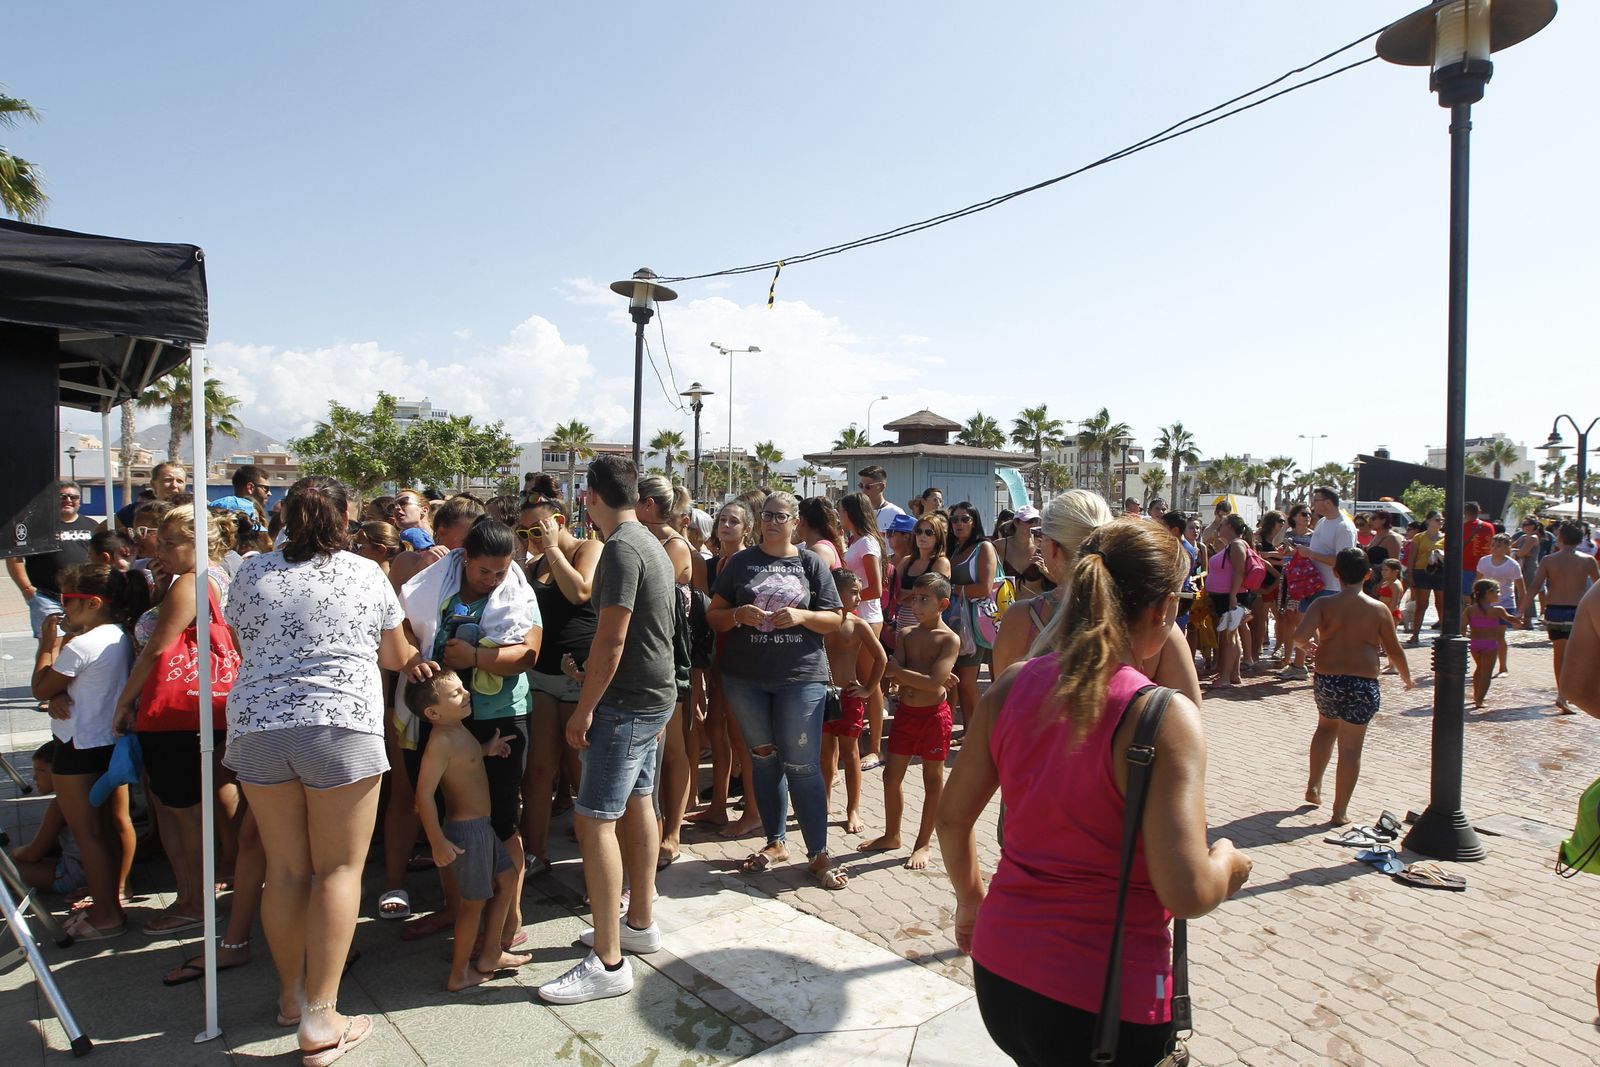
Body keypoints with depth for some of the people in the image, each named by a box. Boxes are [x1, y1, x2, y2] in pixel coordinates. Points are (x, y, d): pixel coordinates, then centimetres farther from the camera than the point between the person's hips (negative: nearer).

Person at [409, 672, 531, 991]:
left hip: (481, 824, 10)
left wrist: (486, 750, 10)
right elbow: (424, 794, -24)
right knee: (474, 901, 3)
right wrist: (437, 842, -23)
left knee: (508, 878, 19)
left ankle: (490, 954, 31)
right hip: (465, 830, -10)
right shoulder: (441, 741, -23)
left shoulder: (458, 729, 5)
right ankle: (459, 974, 20)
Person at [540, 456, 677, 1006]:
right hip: (654, 694, 10)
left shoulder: (621, 548, -18)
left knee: (595, 818, -7)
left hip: (628, 701, -10)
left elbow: (612, 637, -22)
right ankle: (640, 923, 32)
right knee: (637, 802, 18)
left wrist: (584, 708, -16)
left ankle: (609, 961, -1)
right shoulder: (652, 544, 13)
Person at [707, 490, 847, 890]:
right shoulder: (740, 563, 7)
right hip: (746, 677, 3)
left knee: (802, 765, -2)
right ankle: (775, 842, 29)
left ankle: (818, 854, 9)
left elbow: (835, 620, 2)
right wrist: (739, 615, -15)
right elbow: (713, 616, 6)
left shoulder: (811, 563, 3)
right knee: (764, 760, 14)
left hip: (801, 677, -2)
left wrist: (801, 616, -16)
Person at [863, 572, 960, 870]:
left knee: (933, 780, 7)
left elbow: (934, 682, -22)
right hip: (905, 712, 5)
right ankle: (891, 835, 28)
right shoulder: (906, 634, 5)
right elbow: (892, 673, -7)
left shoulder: (950, 639, -11)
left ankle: (924, 843, 20)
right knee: (892, 776, 11)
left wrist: (899, 671, -14)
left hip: (933, 715, -5)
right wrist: (922, 677, -22)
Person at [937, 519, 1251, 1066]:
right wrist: (1227, 863, -1)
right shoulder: (1163, 716, -20)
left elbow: (952, 819, 4)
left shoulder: (1011, 685, -5)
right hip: (1103, 998, -4)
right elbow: (1186, 894, -23)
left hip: (998, 966, 5)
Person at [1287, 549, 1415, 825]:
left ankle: (1313, 785, 29)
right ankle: (1340, 811, 9)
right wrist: (1407, 677, 23)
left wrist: (1316, 638, 0)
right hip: (1363, 685, -1)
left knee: (1326, 726, 29)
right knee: (1351, 747, 4)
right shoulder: (1378, 609, -4)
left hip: (1326, 680, 2)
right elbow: (1394, 650, 6)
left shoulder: (1323, 604, -5)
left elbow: (1300, 636, -21)